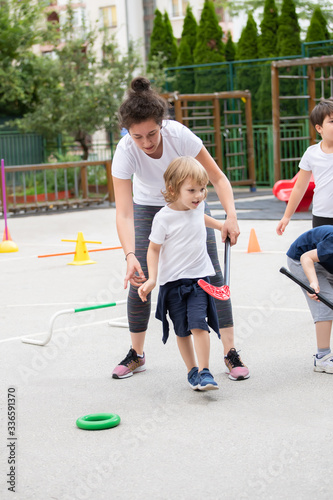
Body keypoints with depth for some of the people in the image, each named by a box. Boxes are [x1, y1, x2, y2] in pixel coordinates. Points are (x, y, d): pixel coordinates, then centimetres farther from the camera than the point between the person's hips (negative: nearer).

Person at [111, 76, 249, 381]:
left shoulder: (179, 135, -32)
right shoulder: (125, 152, -32)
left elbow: (217, 177, -22)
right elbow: (124, 212, -38)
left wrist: (231, 215, -37)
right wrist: (130, 256, -52)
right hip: (148, 208, 0)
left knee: (212, 275, -9)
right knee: (139, 281, -6)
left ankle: (231, 353, -3)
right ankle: (136, 355, 14)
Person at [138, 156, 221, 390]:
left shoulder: (197, 205, 1)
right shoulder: (164, 218, -15)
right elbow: (154, 249, -6)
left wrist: (220, 225, 31)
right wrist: (152, 278, -15)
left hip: (199, 276, 2)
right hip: (172, 280, -2)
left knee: (198, 324, -13)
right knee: (182, 330, 5)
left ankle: (204, 372, -10)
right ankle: (192, 371, 20)